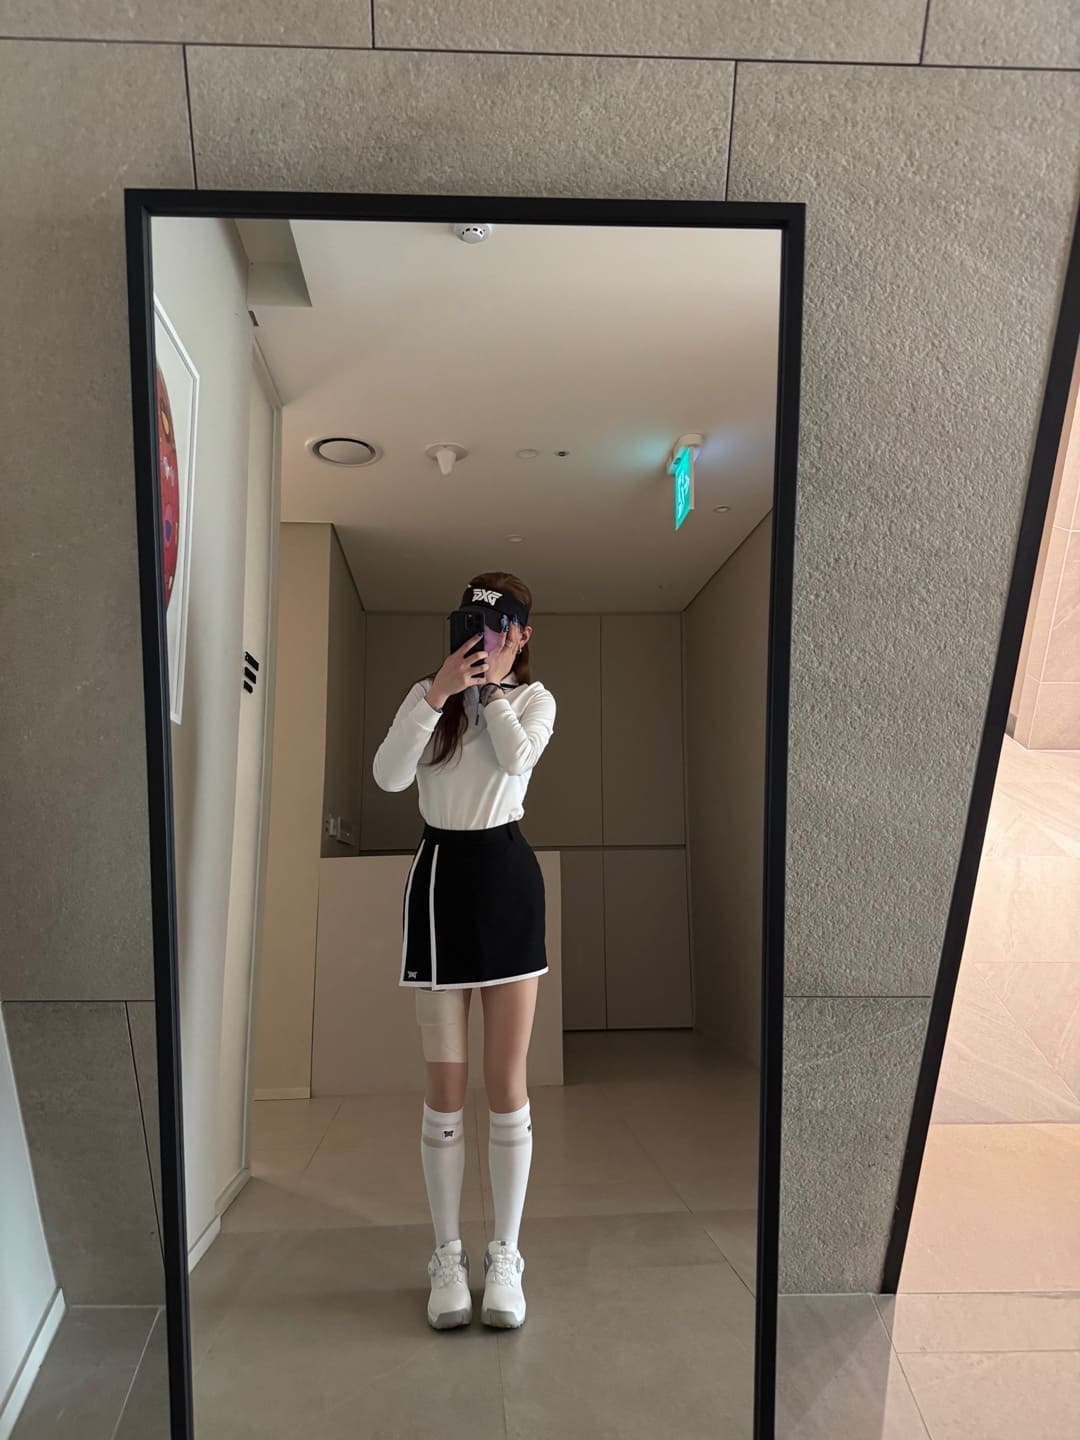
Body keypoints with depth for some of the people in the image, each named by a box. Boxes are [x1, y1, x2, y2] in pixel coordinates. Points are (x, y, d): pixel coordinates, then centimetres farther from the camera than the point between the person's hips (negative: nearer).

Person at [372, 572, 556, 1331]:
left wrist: (493, 684, -9)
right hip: (440, 877, 0)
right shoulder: (427, 693, 5)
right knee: (445, 1085, 5)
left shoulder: (535, 698, 6)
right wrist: (438, 691, -19)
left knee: (507, 1082, 4)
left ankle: (505, 1256, 20)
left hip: (507, 877, 0)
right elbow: (389, 776, -12)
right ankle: (449, 1256, 21)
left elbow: (516, 759, -16)